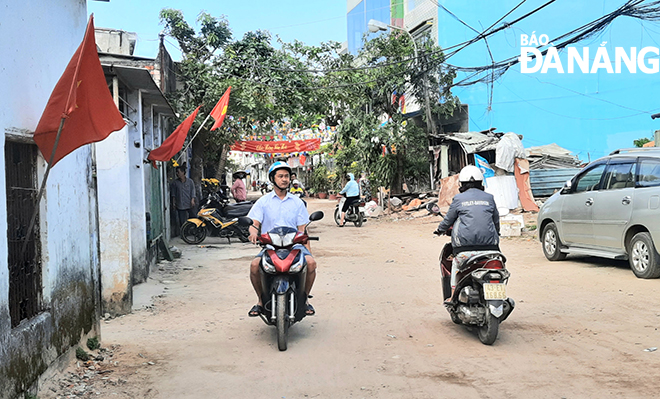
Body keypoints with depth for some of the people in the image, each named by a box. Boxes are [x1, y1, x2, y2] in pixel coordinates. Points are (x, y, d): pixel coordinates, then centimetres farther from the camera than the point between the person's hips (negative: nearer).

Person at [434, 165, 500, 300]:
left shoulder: (458, 199, 4)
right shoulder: (489, 198, 12)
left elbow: (448, 220, 13)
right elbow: (496, 220, 23)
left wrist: (439, 230, 34)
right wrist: (495, 235, 43)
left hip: (466, 247, -2)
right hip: (489, 246, 2)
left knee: (456, 264, 20)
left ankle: (454, 295, 15)